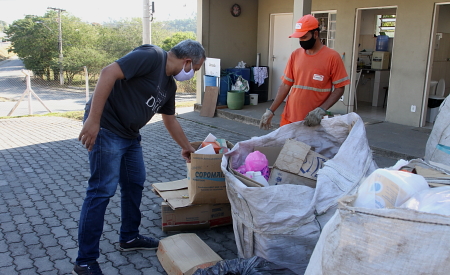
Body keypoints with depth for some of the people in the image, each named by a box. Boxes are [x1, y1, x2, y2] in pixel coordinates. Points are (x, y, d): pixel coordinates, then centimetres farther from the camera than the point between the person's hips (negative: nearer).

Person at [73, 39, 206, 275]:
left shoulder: (170, 85, 13)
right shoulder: (151, 56, -15)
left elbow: (170, 120, 26)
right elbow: (109, 73, -25)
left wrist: (187, 147, 35)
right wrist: (93, 120, -29)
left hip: (130, 134, 10)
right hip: (106, 129, -10)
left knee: (135, 183, 16)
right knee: (102, 190, -8)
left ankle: (129, 237, 33)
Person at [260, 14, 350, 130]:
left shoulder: (332, 57, -7)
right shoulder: (295, 55, 5)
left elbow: (339, 88, -5)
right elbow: (285, 85, 8)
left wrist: (321, 110, -18)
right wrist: (271, 110, 2)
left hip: (313, 120, -4)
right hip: (289, 118, 4)